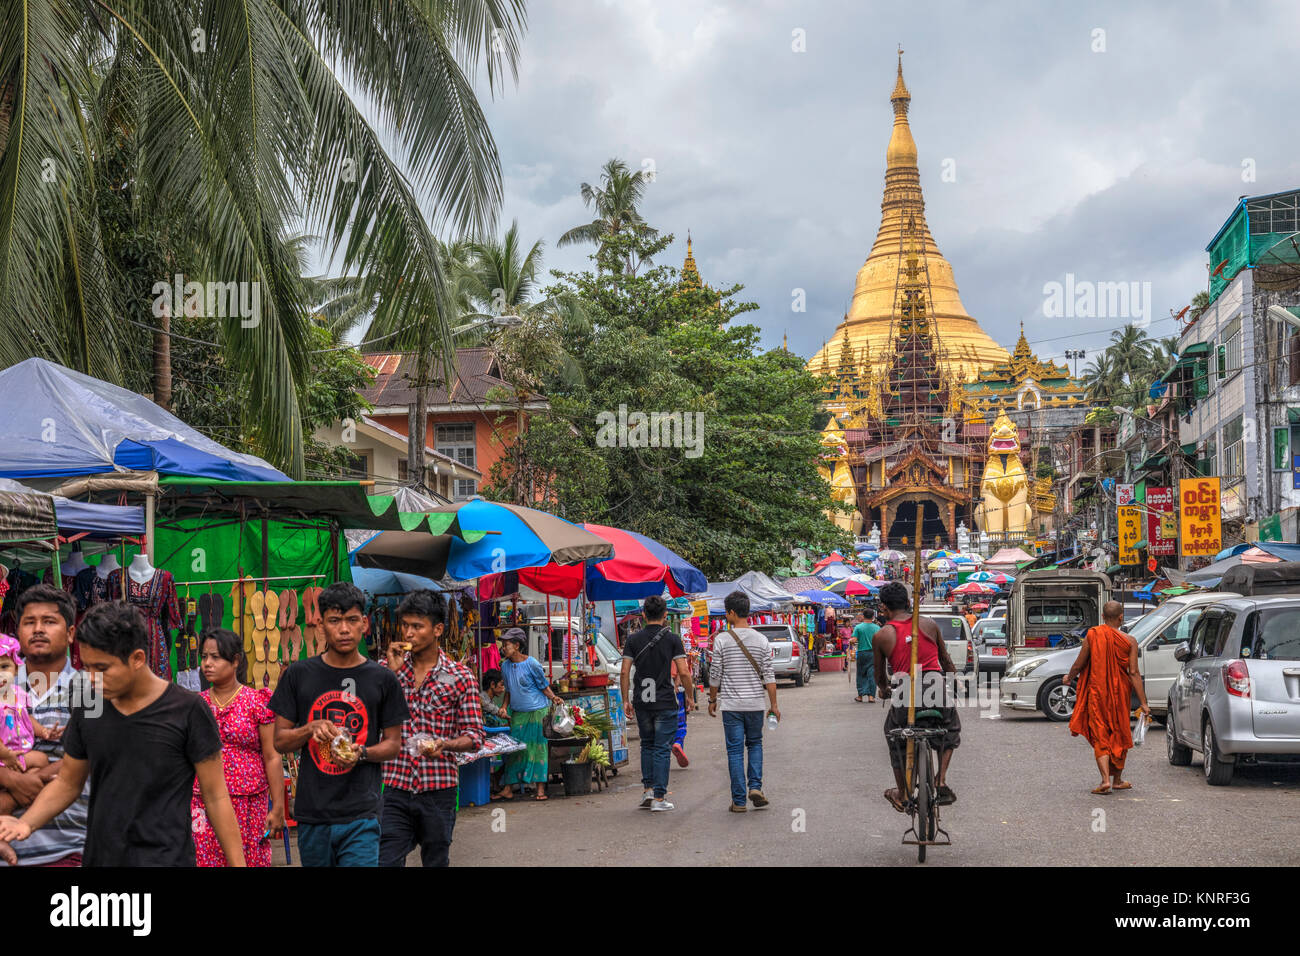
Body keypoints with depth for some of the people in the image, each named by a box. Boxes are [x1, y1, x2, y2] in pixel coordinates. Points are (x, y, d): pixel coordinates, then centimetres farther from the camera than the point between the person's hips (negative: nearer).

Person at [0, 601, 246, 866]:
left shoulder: (187, 711, -10)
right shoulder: (87, 709, 3)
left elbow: (215, 796, -6)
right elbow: (67, 782, 13)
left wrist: (237, 864, -8)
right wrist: (26, 822, -5)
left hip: (165, 858, -5)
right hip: (98, 856, 5)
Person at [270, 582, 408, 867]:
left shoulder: (383, 679, 3)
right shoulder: (298, 675, 5)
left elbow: (393, 743, 8)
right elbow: (279, 741, 7)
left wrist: (361, 753, -12)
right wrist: (310, 729, -13)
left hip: (361, 816, -2)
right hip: (311, 813, 2)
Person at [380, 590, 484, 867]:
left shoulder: (461, 677, 1)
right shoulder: (388, 668, 6)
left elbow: (475, 736, 1)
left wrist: (443, 745, -20)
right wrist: (391, 672, -10)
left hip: (439, 791, 0)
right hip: (394, 788, 0)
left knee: (436, 861, 11)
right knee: (386, 861, -7)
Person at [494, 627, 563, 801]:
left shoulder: (532, 664, -11)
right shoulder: (505, 666, 6)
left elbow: (544, 686, -4)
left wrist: (553, 698, -21)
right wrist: (504, 707, 3)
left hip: (536, 712, -5)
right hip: (517, 714, 5)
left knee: (537, 748, -3)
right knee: (514, 749, 4)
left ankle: (540, 789, 1)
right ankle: (508, 789, 7)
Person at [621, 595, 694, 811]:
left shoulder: (634, 640, 2)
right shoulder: (672, 639, -5)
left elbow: (625, 673, -1)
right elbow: (684, 673, -9)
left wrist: (626, 700, 8)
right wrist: (690, 696, 5)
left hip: (642, 703, 3)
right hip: (665, 703, -3)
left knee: (647, 745, 20)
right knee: (661, 749, 2)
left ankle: (647, 789, 13)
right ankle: (659, 798, 1)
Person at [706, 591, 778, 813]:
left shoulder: (722, 640, -6)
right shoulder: (761, 640, -1)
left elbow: (715, 675, -2)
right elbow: (768, 676, -1)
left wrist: (713, 700, 12)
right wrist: (774, 705, 4)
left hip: (731, 704, -2)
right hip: (755, 703, 2)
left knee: (735, 750, 4)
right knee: (755, 744, 20)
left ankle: (739, 800, 4)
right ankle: (755, 786, 3)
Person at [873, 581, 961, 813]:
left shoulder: (881, 636, 2)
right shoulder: (929, 625, 7)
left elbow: (880, 674, 14)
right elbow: (946, 661, 17)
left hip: (905, 695, -1)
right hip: (937, 689, 1)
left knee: (895, 738, 25)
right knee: (950, 731, 30)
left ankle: (902, 795, 28)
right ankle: (941, 782, 15)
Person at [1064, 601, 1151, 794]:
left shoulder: (1092, 635, -7)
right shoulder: (1129, 641, -7)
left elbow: (1079, 665, -3)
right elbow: (1134, 673, -10)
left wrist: (1069, 678, 19)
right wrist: (1143, 703, -6)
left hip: (1096, 693, -1)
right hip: (1119, 693, 1)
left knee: (1100, 737, 4)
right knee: (1119, 736, 16)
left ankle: (1105, 779, -12)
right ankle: (1117, 780, 26)